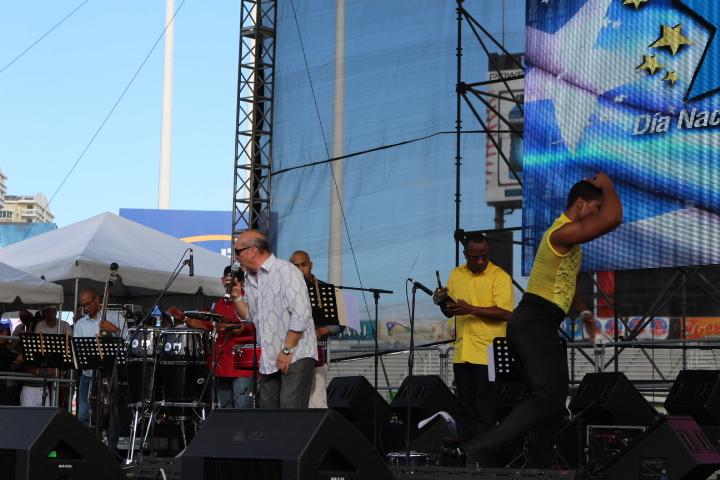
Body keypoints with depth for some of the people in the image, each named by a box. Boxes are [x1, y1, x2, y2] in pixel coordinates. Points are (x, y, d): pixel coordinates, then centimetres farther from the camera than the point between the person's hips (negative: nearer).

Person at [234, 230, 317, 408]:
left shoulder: (286, 271, -10)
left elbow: (300, 315, -17)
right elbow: (249, 317, 20)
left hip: (295, 356, -8)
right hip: (269, 360, 8)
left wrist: (286, 350, -18)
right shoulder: (250, 279, 15)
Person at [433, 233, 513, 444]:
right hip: (462, 353, 6)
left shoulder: (500, 276, -5)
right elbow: (449, 313, 20)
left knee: (485, 410, -3)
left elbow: (505, 313, -16)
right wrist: (442, 303, -3)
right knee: (464, 408, 11)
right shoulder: (456, 275, 13)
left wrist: (470, 310, -22)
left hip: (488, 354, -6)